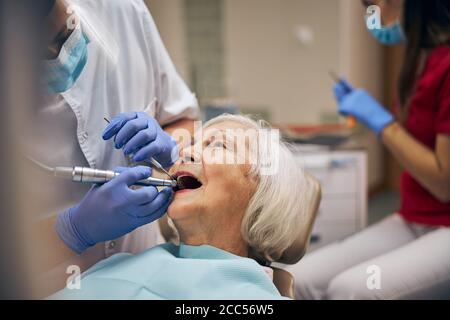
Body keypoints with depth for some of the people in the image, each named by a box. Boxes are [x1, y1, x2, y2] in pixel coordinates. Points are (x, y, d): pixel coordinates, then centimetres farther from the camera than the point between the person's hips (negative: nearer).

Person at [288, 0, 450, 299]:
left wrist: (379, 118, -12)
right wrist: (367, 111, 10)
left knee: (351, 289, -27)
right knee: (303, 280, -8)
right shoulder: (425, 58, 9)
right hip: (413, 221, 8)